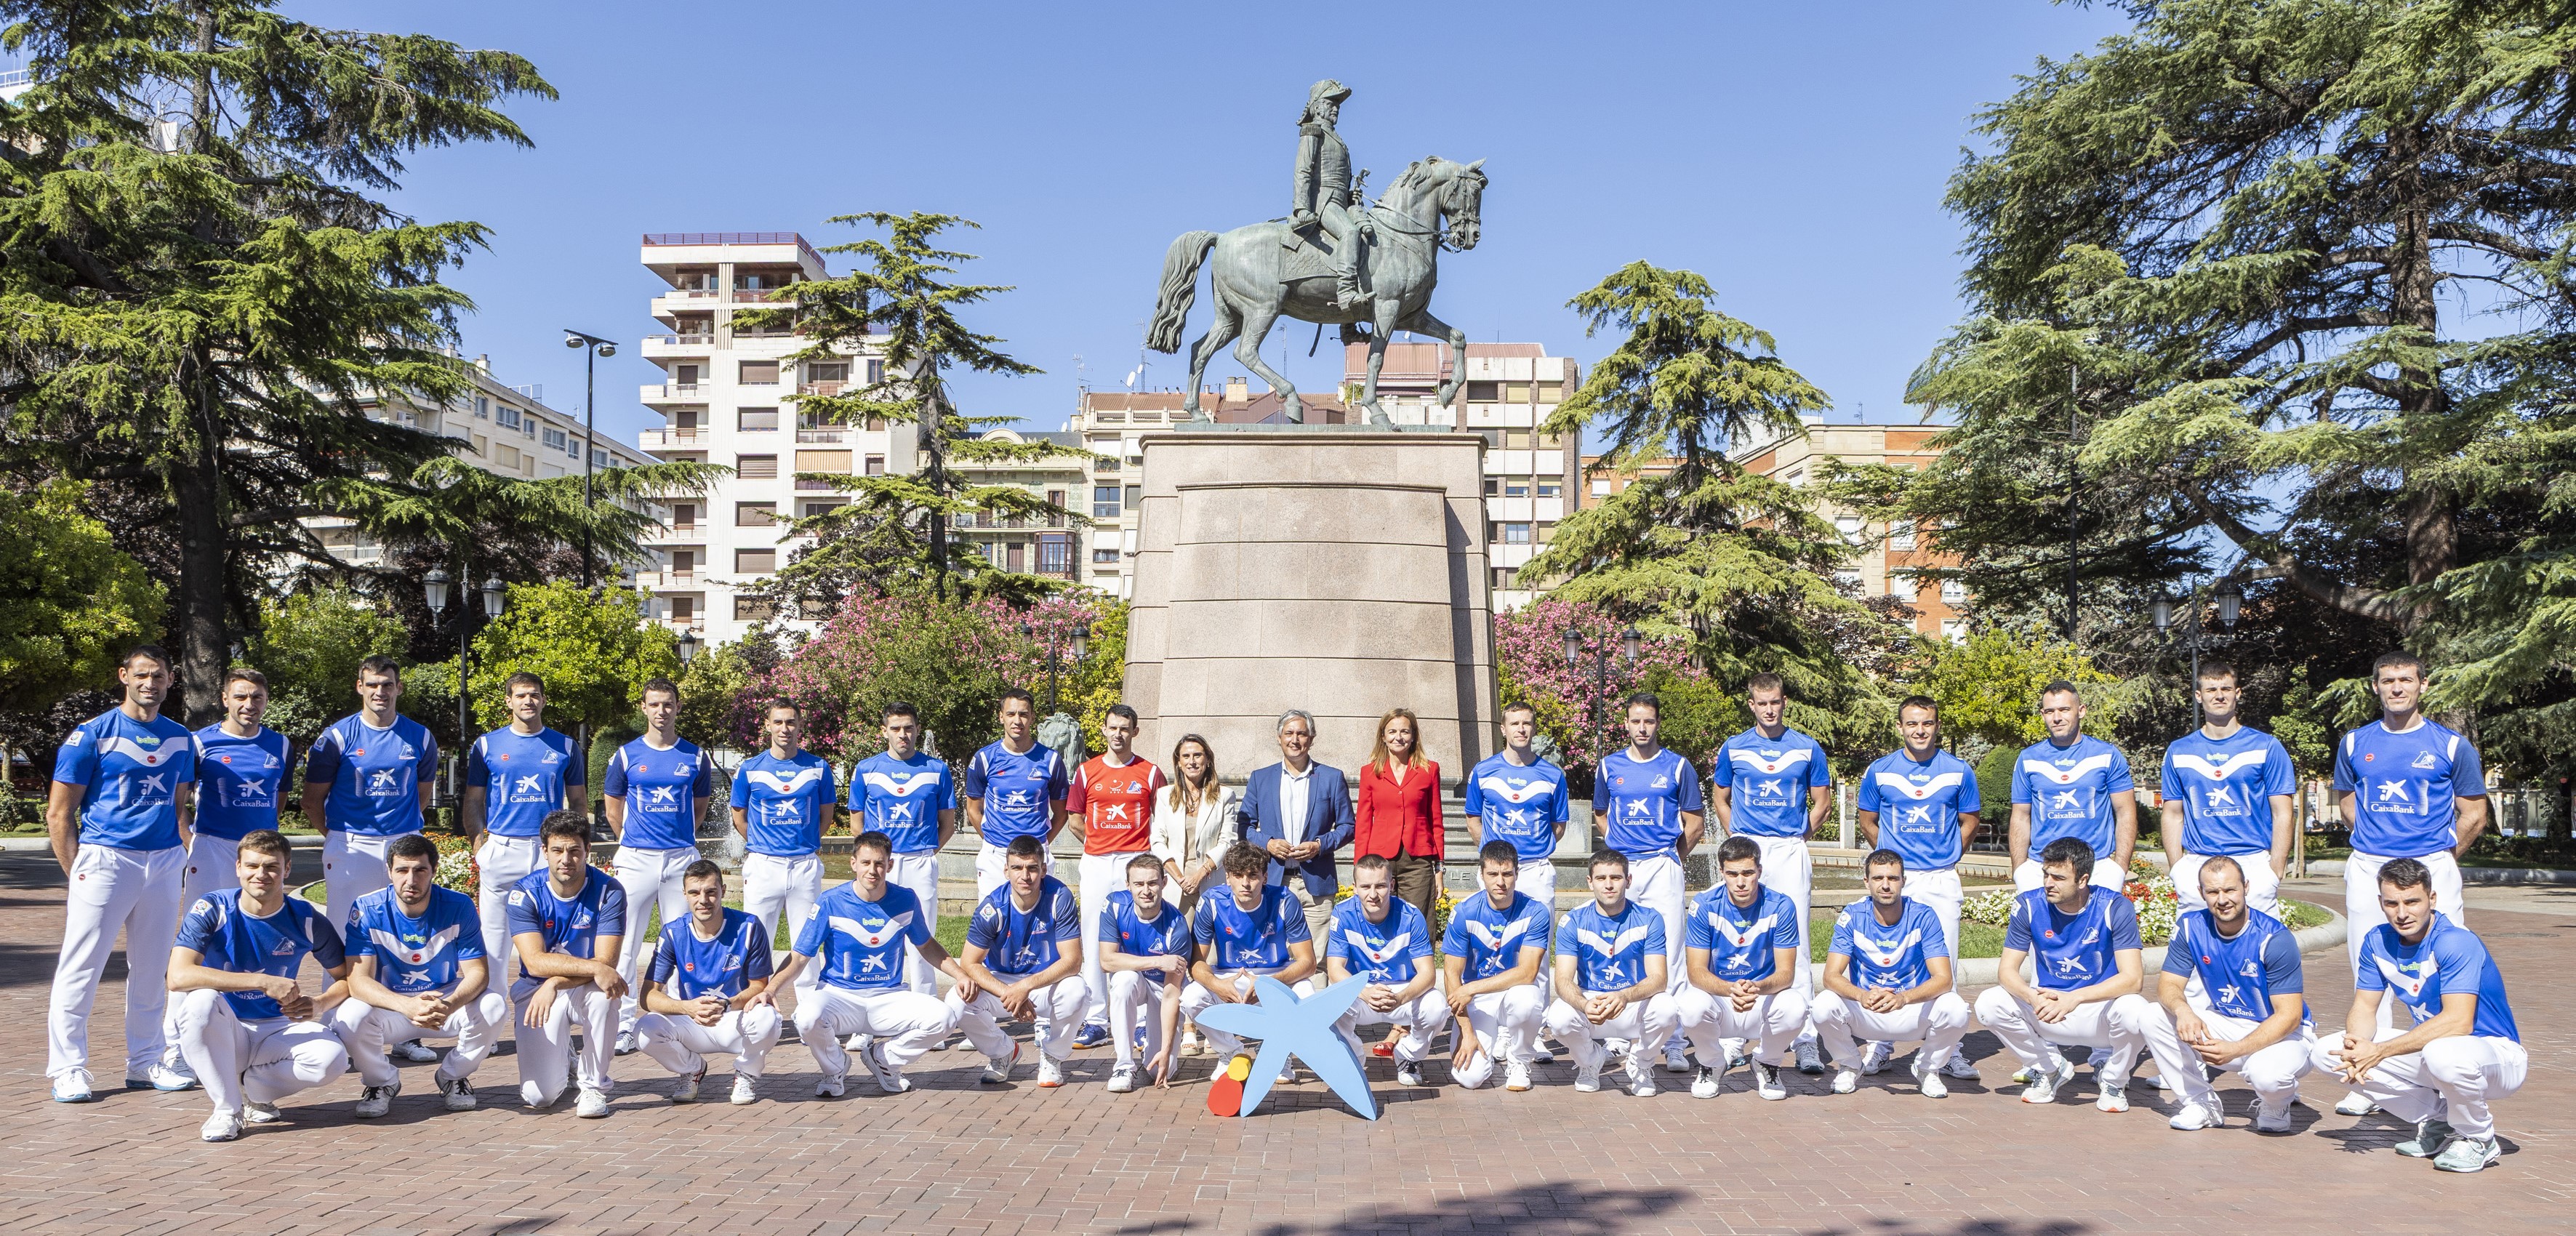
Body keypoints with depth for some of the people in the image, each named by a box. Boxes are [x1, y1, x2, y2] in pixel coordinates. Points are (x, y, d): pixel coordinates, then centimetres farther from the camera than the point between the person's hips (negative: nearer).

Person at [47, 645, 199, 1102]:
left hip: (164, 862, 5)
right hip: (105, 859, -4)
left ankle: (144, 1062, 20)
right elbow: (59, 814, -2)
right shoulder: (94, 734, -3)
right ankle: (68, 1068, 8)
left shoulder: (180, 738, 11)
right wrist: (78, 874, -6)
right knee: (82, 966, -2)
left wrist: (183, 852, 8)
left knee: (151, 968, 11)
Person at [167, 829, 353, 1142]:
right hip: (220, 1034, -1)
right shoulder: (212, 911, -13)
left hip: (278, 1031, 1)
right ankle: (226, 1108, -17)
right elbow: (178, 977, -28)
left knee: (332, 1058, -29)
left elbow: (347, 978, 3)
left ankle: (249, 1086, 2)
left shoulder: (306, 920, -6)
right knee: (201, 1000, -35)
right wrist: (264, 982, -35)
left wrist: (320, 1005, -21)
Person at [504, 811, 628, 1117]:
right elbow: (535, 962, -22)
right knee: (538, 1096, -14)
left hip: (586, 989, 0)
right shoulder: (525, 893, -13)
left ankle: (594, 1085, -15)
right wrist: (595, 968, -35)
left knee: (603, 994, -38)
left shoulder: (608, 892, -14)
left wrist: (555, 983, -34)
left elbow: (605, 961, -19)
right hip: (536, 990, 0)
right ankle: (564, 1060, 24)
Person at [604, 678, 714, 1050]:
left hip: (682, 858, 1)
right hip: (635, 859, -1)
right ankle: (624, 1026, 3)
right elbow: (613, 809, 13)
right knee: (625, 943, -2)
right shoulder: (626, 755, 4)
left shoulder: (695, 757, 7)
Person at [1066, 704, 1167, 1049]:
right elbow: (1074, 820, 12)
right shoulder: (1087, 771, 9)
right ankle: (1096, 1021, 6)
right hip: (1096, 864, 2)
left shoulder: (1150, 772, 6)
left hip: (1137, 862, -2)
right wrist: (1101, 844, 9)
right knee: (1094, 942, 1)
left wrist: (1147, 849, 1)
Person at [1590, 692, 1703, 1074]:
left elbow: (1695, 823, 9)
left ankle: (1673, 1045, -5)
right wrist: (1621, 851, 13)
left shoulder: (1678, 767, 5)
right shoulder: (1609, 766, 11)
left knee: (1668, 956, -6)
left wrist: (1669, 856, 10)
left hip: (1663, 869, -2)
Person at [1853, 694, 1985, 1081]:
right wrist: (1893, 856, 10)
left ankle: (1949, 1050, 7)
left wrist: (1948, 859, 9)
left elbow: (1969, 823, 13)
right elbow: (1867, 821, 13)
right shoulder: (1879, 771, 3)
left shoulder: (1959, 771, 4)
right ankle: (1878, 1045, 9)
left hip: (1941, 880, 0)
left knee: (1944, 964, 0)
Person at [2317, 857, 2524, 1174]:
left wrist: (2380, 1051, -34)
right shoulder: (2377, 941, -3)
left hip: (2498, 1056, -7)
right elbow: (2364, 1007, -1)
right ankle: (2438, 1122, 5)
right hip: (2429, 1047, 7)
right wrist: (2356, 1044, -25)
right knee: (2329, 1052, -9)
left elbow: (2458, 1022, -33)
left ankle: (2477, 1139, -9)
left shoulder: (2456, 942, -24)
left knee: (2443, 1053, -42)